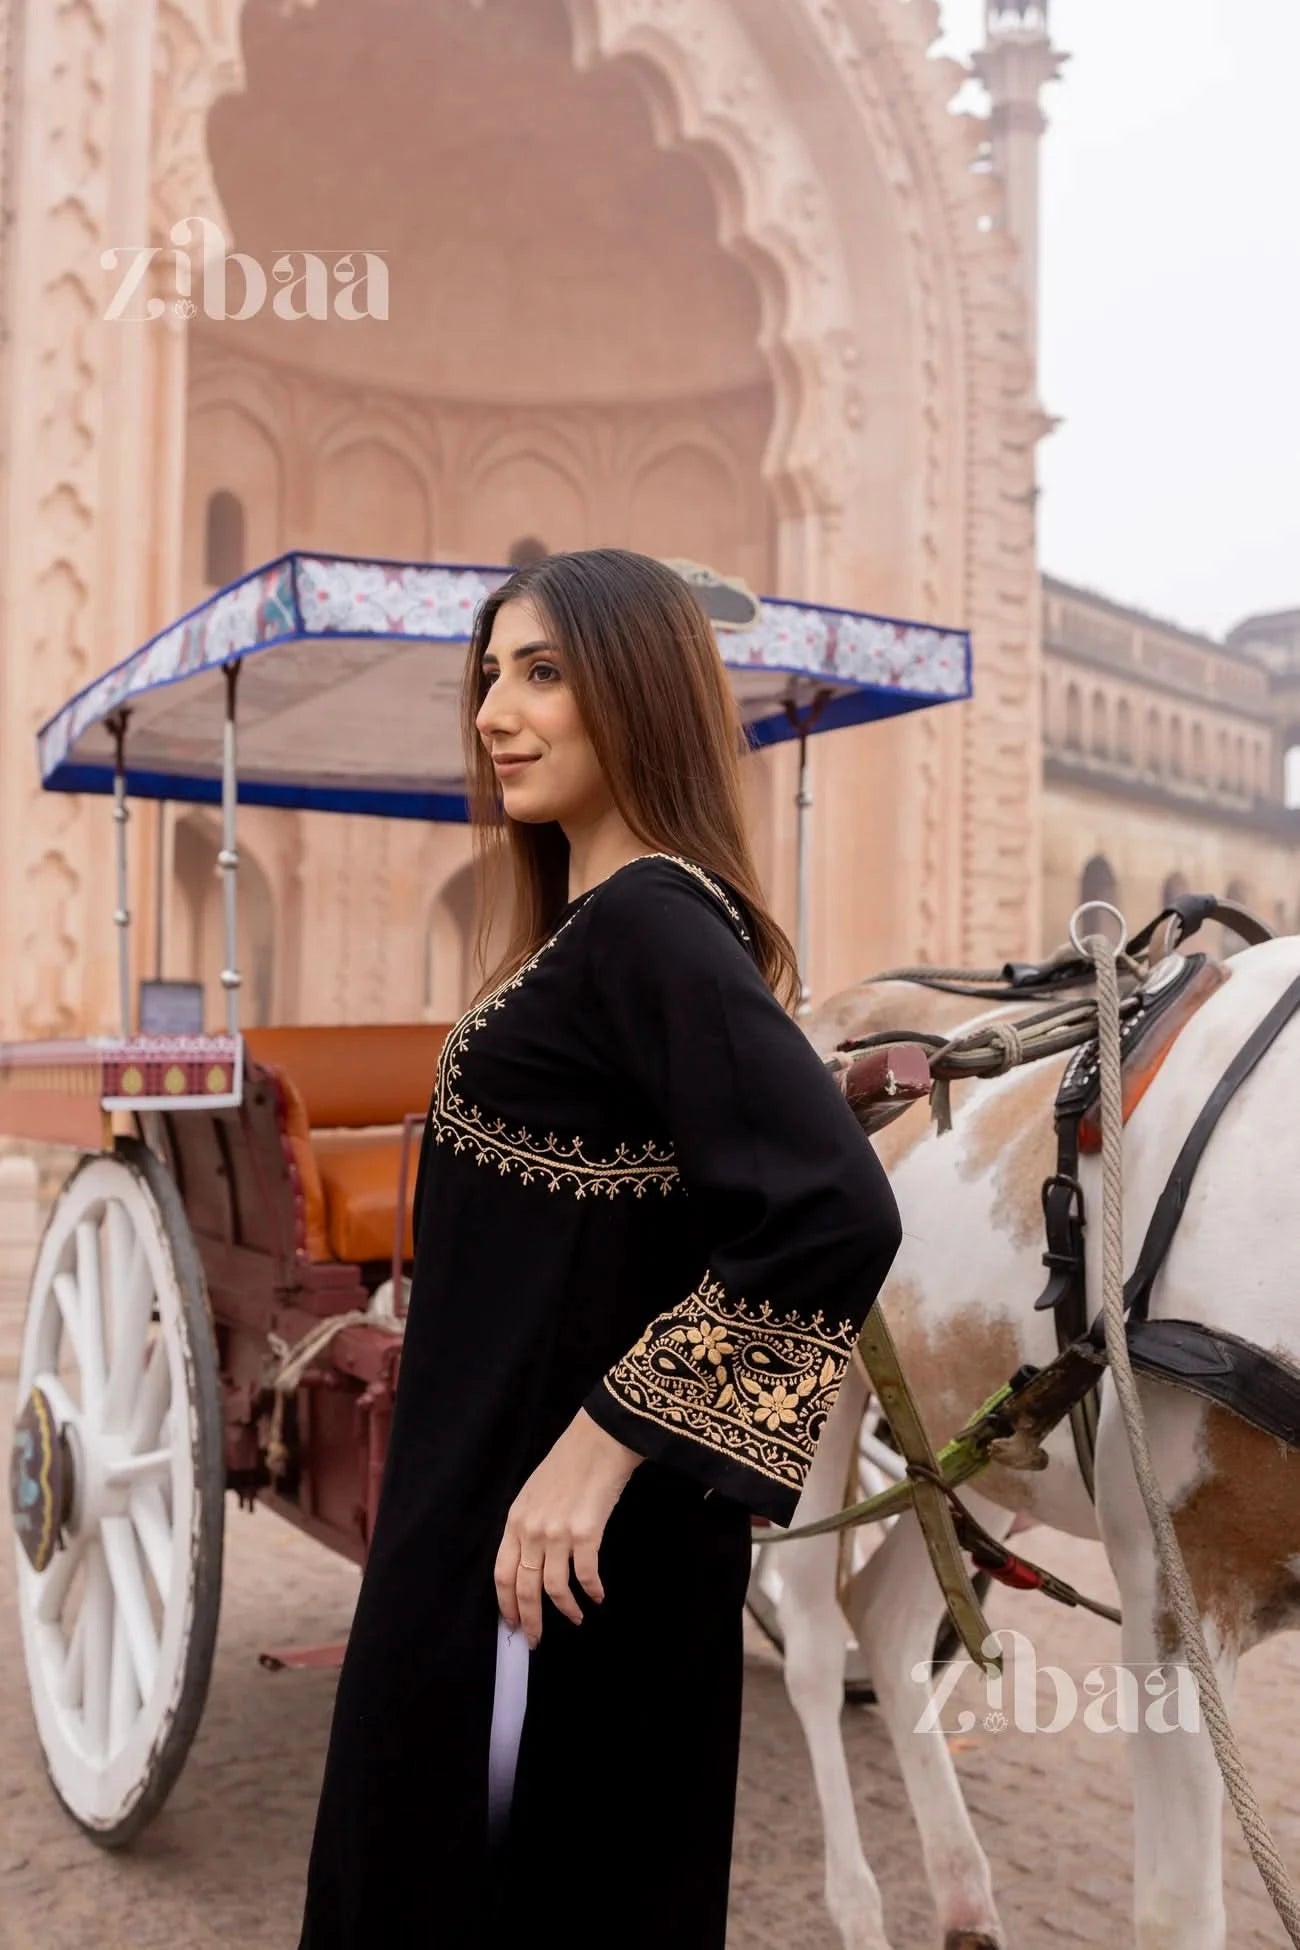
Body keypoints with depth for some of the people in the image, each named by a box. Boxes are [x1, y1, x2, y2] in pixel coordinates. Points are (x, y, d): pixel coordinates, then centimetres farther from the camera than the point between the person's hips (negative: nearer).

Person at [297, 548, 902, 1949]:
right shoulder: (598, 916, 9)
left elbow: (839, 1214, -30)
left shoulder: (652, 922, -20)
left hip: (546, 1536, -9)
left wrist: (601, 1452, -25)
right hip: (490, 1485, 9)